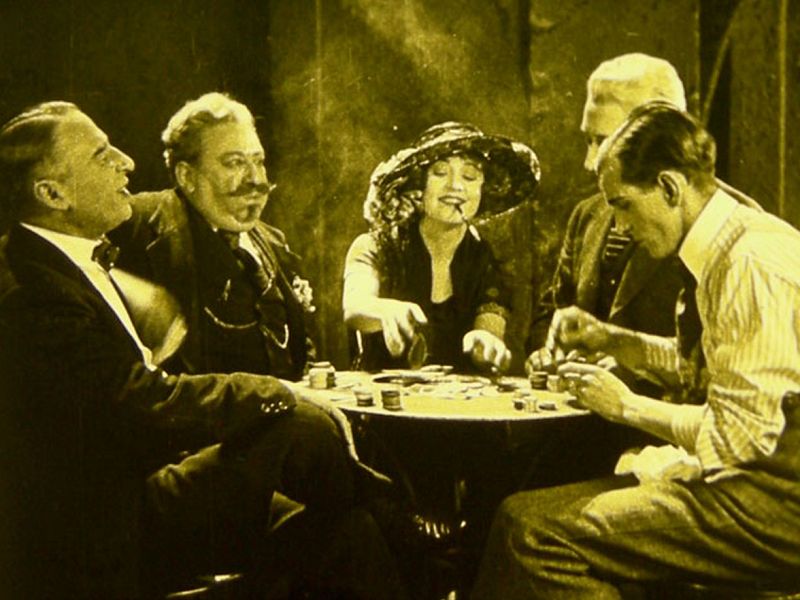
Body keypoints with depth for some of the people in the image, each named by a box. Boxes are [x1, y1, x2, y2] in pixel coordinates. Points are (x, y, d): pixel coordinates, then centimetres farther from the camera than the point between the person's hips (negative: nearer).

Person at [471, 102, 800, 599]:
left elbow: (740, 434, -22)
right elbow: (694, 360, 25)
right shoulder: (726, 250, 11)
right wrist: (606, 339, 10)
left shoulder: (752, 263, -20)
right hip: (751, 482, 10)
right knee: (520, 512, 5)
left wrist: (627, 405, -9)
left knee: (536, 530, -19)